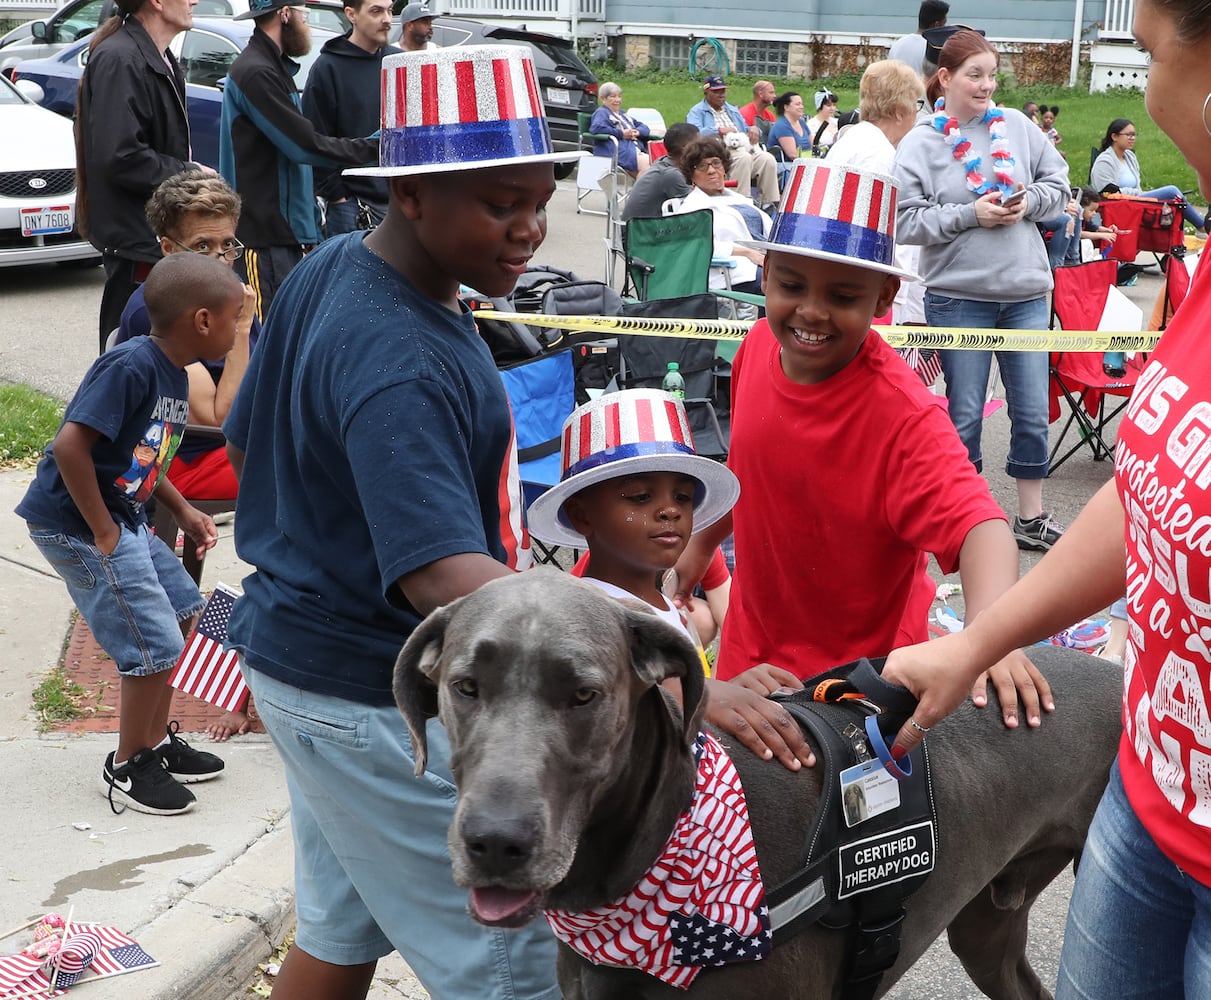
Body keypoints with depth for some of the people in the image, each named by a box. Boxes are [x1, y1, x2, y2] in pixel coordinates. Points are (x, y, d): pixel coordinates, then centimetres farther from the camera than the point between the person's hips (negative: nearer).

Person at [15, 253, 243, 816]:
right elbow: (70, 445, -29)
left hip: (122, 517, 10)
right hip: (76, 525, -10)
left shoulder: (173, 374, 7)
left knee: (181, 612, 17)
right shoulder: (130, 367, -23)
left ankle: (157, 742, 33)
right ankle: (127, 769, 14)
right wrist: (102, 533, -23)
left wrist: (183, 511, 11)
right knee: (154, 646, -6)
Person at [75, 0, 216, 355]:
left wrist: (189, 169, 6)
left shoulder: (158, 60, 15)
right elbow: (120, 158, -25)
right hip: (137, 236, -10)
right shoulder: (120, 60, -18)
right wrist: (191, 173, -14)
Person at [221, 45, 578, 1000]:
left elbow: (246, 440, 13)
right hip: (379, 705, -10)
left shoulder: (328, 269, 1)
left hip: (301, 649, 10)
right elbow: (442, 575, -41)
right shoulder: (399, 365, -30)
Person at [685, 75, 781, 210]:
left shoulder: (733, 110, 32)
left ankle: (770, 203, -26)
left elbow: (746, 130, 30)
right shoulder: (697, 112, 11)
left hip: (744, 147, 6)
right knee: (744, 157, -37)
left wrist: (754, 130, 5)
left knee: (767, 159, -23)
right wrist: (720, 130, -12)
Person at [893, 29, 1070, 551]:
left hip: (1026, 292, 3)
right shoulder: (918, 144, -4)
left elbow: (1058, 185, 11)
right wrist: (970, 215, -17)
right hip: (958, 296, -3)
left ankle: (1031, 518, 21)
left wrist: (1028, 203, -8)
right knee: (964, 414, 6)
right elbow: (907, 220, -10)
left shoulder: (1018, 126, 5)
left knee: (1032, 411, 8)